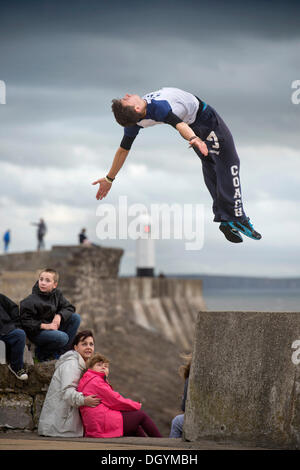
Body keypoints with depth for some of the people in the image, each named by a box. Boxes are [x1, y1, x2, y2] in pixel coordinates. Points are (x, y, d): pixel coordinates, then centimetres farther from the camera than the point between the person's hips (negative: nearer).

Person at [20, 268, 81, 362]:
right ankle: (41, 353, -2)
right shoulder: (30, 301, -18)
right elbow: (25, 321, -17)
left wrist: (59, 316, -17)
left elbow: (69, 307, 4)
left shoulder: (57, 294, 1)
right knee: (62, 338, -32)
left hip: (52, 326, 8)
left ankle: (60, 353, -5)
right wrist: (44, 326, -24)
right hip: (36, 332, -8)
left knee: (76, 317, -7)